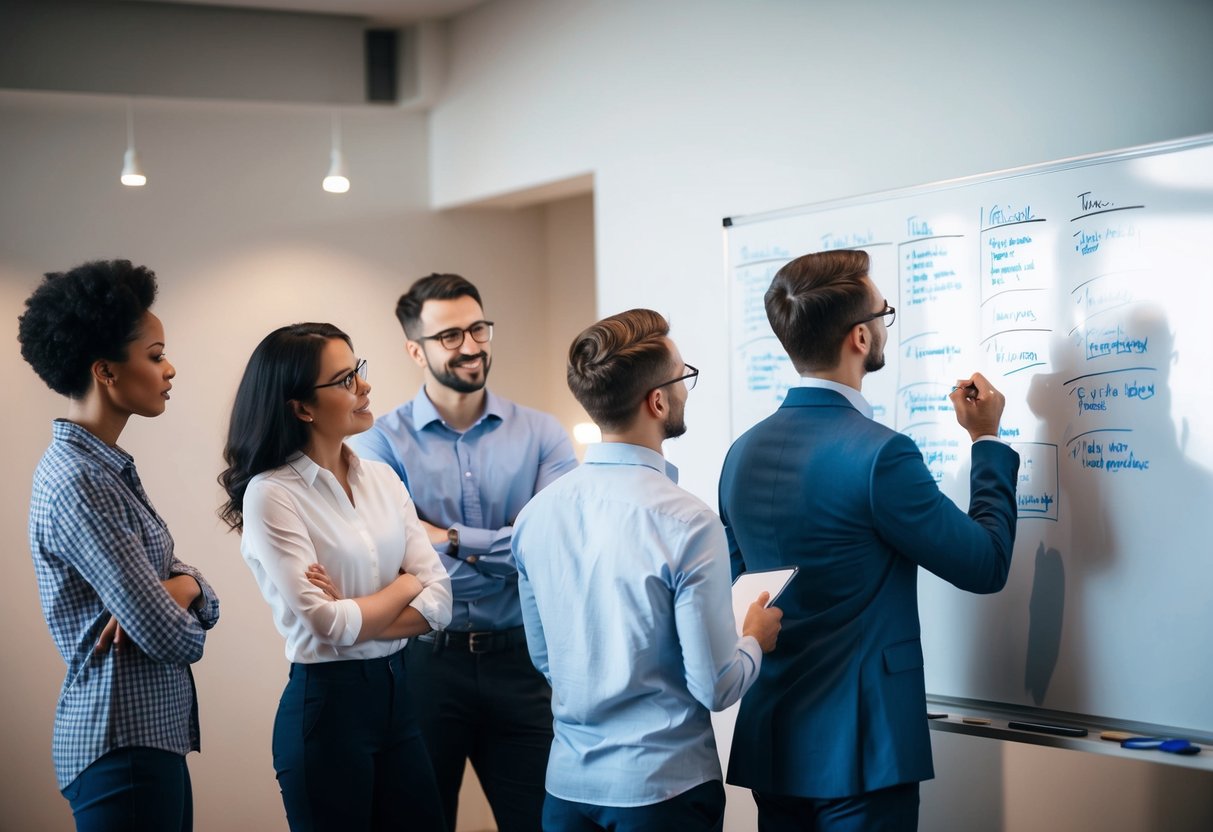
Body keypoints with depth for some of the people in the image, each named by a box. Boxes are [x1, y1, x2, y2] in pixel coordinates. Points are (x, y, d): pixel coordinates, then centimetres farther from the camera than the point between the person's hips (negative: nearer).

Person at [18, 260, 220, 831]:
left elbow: (169, 574, 13)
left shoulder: (106, 467, 12)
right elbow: (169, 636, -22)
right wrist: (182, 616, 0)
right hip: (124, 746, -9)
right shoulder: (77, 484, -19)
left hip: (151, 734, 9)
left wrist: (183, 587, -10)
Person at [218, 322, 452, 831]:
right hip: (326, 705, -6)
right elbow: (328, 625, -18)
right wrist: (406, 585, -3)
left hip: (398, 693, 6)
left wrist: (353, 617, -14)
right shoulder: (271, 494, -12)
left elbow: (438, 601, -1)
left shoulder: (382, 478, 6)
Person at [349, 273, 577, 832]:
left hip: (519, 661, 2)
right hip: (423, 662, -1)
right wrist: (505, 550, -12)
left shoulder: (540, 435, 2)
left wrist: (451, 540, -12)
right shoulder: (382, 442, -4)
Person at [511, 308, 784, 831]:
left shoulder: (536, 513, -2)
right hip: (664, 787, -5)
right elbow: (716, 687, -16)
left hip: (568, 782, 5)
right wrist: (756, 640, 4)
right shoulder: (687, 523, -20)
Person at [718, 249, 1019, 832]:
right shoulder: (878, 455, -19)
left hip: (771, 741, 7)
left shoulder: (743, 453, 4)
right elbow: (987, 565, -8)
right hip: (857, 750, -7)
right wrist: (986, 441, 3)